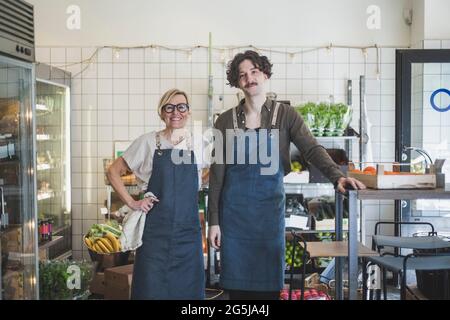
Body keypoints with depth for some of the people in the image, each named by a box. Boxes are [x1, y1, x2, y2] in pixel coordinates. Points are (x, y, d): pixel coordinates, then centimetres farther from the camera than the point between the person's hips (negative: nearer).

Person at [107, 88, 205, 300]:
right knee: (151, 290, 1)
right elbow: (113, 172, 6)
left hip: (188, 233, 2)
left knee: (189, 290, 6)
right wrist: (131, 203, -4)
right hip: (155, 232, -2)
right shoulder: (148, 142, 0)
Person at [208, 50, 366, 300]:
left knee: (268, 284, 5)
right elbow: (217, 174, 2)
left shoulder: (286, 115, 2)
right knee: (237, 286, 6)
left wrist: (337, 176, -30)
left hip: (270, 207, 0)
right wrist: (213, 221, -1)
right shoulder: (226, 121, 2)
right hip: (234, 210, 0)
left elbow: (312, 149, -12)